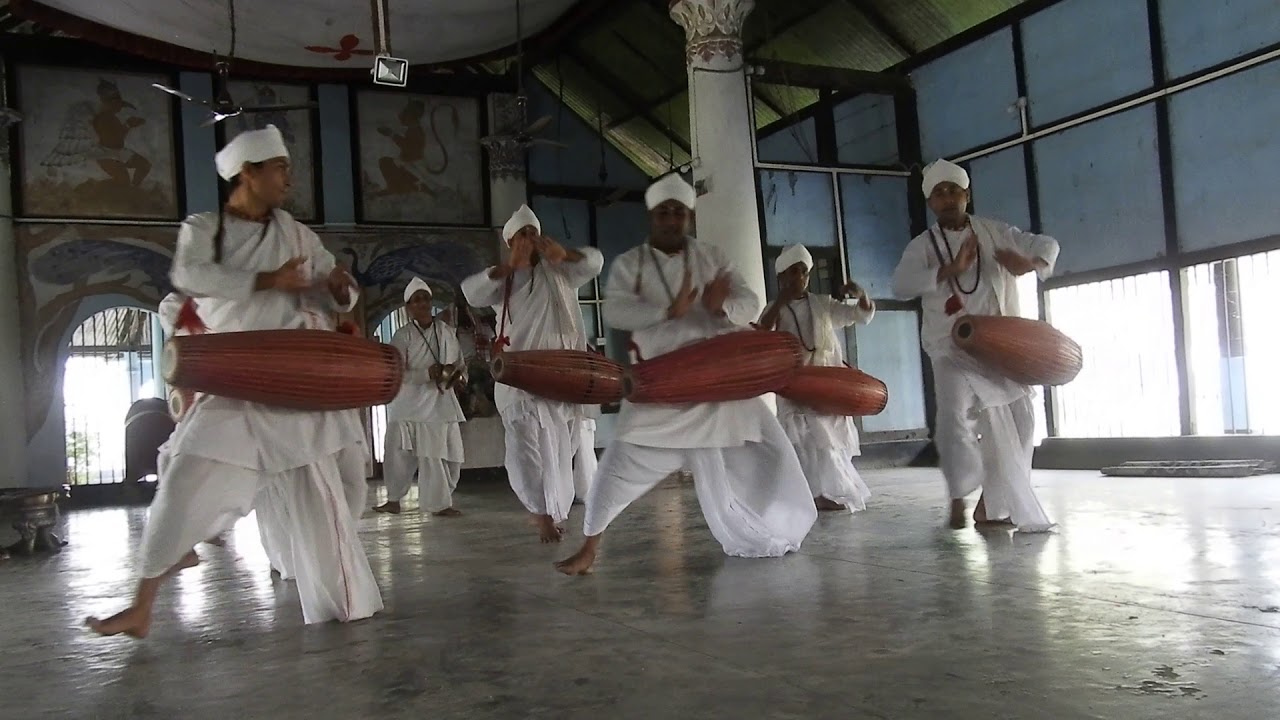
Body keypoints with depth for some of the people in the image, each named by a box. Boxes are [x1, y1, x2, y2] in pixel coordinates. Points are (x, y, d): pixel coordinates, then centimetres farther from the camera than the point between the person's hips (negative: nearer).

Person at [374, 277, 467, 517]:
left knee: (448, 456, 0)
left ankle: (439, 502, 14)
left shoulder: (446, 330, 7)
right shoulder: (403, 335, -4)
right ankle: (394, 499, 21)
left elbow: (460, 362, 14)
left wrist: (459, 374, -10)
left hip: (441, 403, 3)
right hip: (410, 405, -3)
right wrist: (428, 374, -24)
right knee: (400, 455, 2)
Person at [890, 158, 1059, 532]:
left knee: (1018, 420, 4)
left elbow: (1046, 244, 12)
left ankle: (991, 503, 18)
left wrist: (1029, 262, -13)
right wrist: (951, 269, -28)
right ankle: (959, 496, -1)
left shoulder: (994, 231, 6)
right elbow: (901, 285, -18)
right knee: (954, 416, -24)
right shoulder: (923, 245, -2)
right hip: (953, 348, -4)